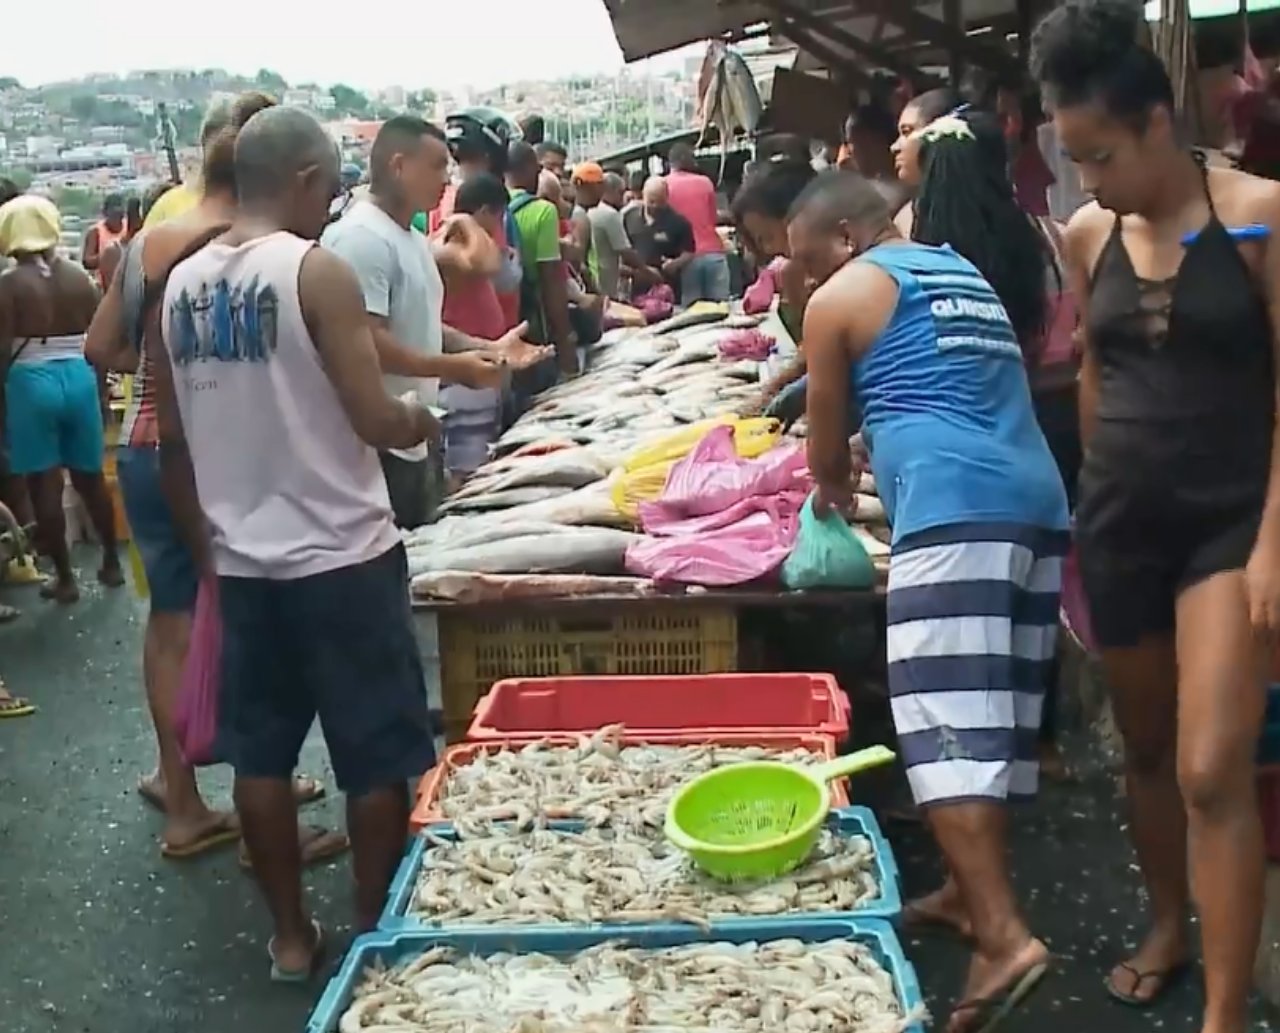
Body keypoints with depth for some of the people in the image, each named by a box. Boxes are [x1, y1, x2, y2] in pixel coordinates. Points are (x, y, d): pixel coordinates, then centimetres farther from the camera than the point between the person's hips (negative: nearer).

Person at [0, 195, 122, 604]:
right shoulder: (78, 276, 3)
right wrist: (102, 390, 17)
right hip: (79, 379, 4)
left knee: (45, 486, 5)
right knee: (91, 477, 17)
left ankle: (64, 578, 11)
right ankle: (112, 563, 28)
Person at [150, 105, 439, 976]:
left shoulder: (181, 285, 5)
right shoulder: (317, 271, -14)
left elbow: (173, 439, 10)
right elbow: (374, 422, -18)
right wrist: (418, 420, 4)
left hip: (242, 560, 6)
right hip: (341, 557, -6)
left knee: (261, 753, 14)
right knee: (377, 757, 8)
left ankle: (291, 934, 26)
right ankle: (375, 931, 19)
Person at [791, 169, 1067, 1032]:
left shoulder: (843, 296, 7)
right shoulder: (968, 275, 28)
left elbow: (828, 434, 13)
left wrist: (834, 491, 34)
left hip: (955, 510, -8)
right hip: (1037, 500, 8)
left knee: (947, 723, -13)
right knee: (1000, 717, 11)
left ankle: (1003, 935, -21)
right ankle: (975, 892, 19)